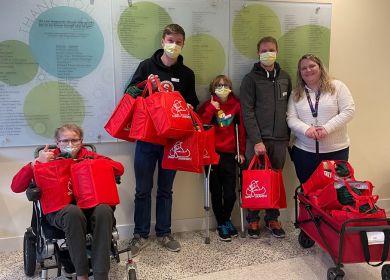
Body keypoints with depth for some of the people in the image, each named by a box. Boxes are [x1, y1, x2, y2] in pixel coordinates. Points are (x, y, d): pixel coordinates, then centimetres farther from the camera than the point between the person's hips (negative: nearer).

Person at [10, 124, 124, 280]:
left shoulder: (89, 156, 9)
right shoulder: (49, 159, 6)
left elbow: (119, 169, 1)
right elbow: (16, 187, 0)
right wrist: (36, 162, -12)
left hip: (89, 206, 2)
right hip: (59, 210, -1)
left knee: (104, 210, -33)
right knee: (73, 212, -37)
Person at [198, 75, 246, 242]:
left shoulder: (236, 105, 4)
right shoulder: (208, 105, 3)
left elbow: (241, 129, 8)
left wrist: (241, 151, 8)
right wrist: (212, 108, -14)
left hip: (229, 154, 1)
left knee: (230, 193, 2)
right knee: (216, 192, 7)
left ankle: (226, 219, 30)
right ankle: (221, 224, 26)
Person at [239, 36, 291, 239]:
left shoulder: (285, 78, 13)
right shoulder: (251, 79, 0)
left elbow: (289, 109, 15)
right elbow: (247, 112, -7)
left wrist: (288, 136, 8)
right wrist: (257, 140, -14)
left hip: (279, 139, 4)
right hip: (257, 139, -3)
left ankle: (272, 218, 24)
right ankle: (253, 220, 17)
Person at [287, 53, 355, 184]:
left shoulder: (337, 86, 1)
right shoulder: (296, 94, 8)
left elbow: (348, 111, -7)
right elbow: (291, 118, 0)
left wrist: (327, 128, -18)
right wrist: (306, 129, -20)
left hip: (336, 150, -1)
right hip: (304, 151, 2)